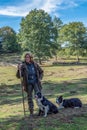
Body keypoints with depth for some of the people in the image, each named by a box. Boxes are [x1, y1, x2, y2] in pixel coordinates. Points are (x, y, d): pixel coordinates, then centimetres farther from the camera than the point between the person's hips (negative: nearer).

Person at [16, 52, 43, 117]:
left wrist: (40, 78, 1)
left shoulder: (35, 64, -2)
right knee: (29, 97, 7)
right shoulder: (23, 66, -6)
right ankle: (31, 111, 17)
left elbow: (41, 72, 13)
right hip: (28, 84, 0)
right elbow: (18, 76, -8)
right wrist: (19, 70, -24)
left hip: (36, 82, 0)